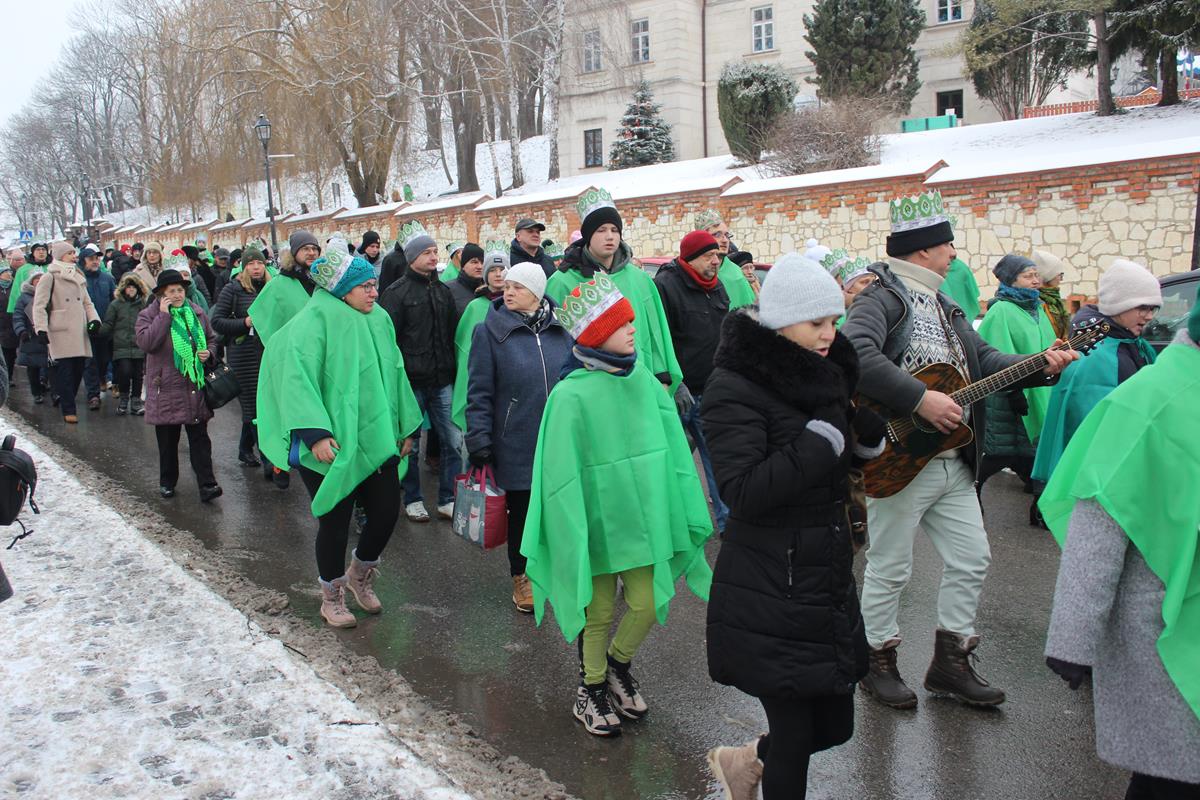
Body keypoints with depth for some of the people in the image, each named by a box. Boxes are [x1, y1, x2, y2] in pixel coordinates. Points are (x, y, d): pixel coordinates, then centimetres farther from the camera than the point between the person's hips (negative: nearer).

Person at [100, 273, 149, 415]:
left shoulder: (143, 305, 10)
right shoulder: (115, 305, 5)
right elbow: (108, 325, 3)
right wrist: (97, 330, -14)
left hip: (139, 347, 2)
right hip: (121, 347, -2)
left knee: (138, 374, 2)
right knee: (125, 372, -14)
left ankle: (136, 401, 17)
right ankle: (123, 397, 9)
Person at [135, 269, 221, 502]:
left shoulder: (197, 312, 9)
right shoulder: (149, 315, -2)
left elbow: (211, 339, 22)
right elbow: (145, 342, -19)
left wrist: (208, 353, 0)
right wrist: (164, 315, -18)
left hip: (196, 386, 2)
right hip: (166, 387, -2)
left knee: (200, 438, 0)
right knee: (167, 440, 9)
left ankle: (207, 485, -3)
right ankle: (167, 482, 24)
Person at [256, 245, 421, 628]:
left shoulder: (379, 320, 7)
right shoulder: (315, 320, -13)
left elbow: (394, 374, 15)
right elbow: (298, 377, -22)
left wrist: (404, 425, 18)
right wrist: (316, 433, -29)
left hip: (376, 438, 6)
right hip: (331, 444, -6)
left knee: (387, 511, 7)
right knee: (336, 521, 5)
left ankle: (360, 574, 36)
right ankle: (332, 596, 28)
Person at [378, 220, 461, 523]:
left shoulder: (443, 291, 12)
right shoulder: (396, 293, -5)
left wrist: (453, 371, 14)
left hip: (442, 382, 5)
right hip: (411, 382, -5)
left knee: (453, 441, 3)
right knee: (409, 445, 7)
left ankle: (448, 500, 15)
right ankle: (412, 500, 22)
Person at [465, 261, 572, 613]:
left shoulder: (560, 331, 5)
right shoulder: (489, 331, -4)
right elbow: (479, 392, -5)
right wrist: (479, 440, -9)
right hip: (516, 445, -2)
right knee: (521, 511, 10)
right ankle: (521, 577, 30)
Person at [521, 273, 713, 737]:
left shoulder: (645, 382, -1)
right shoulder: (571, 395, -15)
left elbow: (672, 452, 5)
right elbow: (563, 474, -13)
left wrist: (684, 515, 5)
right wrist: (573, 537, -14)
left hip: (644, 518, 4)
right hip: (598, 522, -4)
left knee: (647, 604, 8)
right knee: (599, 613, 10)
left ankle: (618, 665, 38)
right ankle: (590, 689, 34)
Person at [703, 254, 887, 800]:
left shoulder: (822, 372, 7)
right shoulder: (735, 388, -17)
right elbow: (744, 493, -26)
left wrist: (866, 432, -3)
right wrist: (825, 435, -24)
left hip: (828, 580, 8)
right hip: (770, 596, -8)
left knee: (835, 723, 16)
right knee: (795, 733, 3)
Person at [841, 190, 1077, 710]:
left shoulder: (942, 306, 18)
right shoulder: (883, 297, -13)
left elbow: (985, 359, 20)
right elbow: (855, 354, -31)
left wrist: (1040, 367, 3)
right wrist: (922, 400, -30)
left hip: (955, 462, 9)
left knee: (972, 560, 14)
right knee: (889, 568, 4)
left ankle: (950, 664, 29)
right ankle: (877, 662, 23)